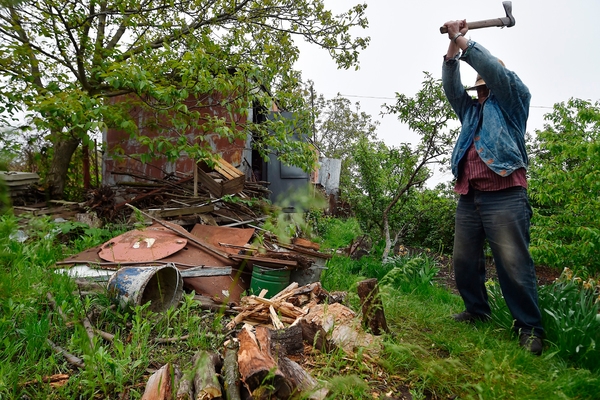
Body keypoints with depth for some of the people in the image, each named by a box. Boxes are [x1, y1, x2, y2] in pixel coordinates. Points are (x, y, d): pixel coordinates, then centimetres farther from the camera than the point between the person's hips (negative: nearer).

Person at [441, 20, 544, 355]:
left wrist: (465, 44, 0)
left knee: (514, 265, -8)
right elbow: (451, 86, 14)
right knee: (465, 262, 9)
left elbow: (497, 72, -3)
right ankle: (477, 310, 24)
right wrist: (453, 48, 3)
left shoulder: (513, 102, 12)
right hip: (469, 198, 6)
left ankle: (530, 327, 4)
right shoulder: (471, 111, 26)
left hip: (504, 196, -6)